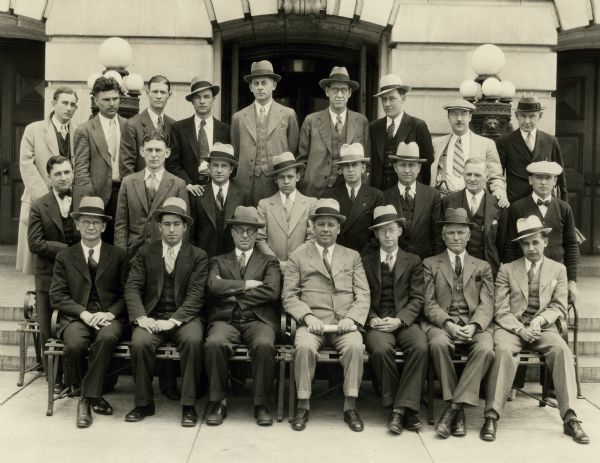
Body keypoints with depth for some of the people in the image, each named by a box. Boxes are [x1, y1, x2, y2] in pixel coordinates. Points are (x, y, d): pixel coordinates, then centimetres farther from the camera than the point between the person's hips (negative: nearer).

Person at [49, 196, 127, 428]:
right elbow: (57, 296, 4)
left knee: (106, 338, -35)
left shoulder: (118, 256, 13)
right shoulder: (64, 257, 14)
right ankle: (92, 396, -7)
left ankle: (87, 398, -21)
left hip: (109, 317, 0)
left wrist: (110, 313, -12)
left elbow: (125, 293, 7)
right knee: (74, 345, -33)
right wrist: (83, 313, -12)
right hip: (76, 318, 0)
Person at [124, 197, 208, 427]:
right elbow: (132, 288, 3)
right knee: (139, 343, -30)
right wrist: (141, 317, -16)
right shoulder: (144, 252, 11)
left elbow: (196, 295, -4)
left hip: (184, 317, -1)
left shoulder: (198, 256, 6)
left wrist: (173, 321, -18)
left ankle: (188, 405, -20)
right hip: (152, 317, 1)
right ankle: (144, 403, -10)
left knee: (193, 340, -33)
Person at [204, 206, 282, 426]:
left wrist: (232, 292, -2)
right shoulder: (219, 261, 22)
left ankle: (261, 404, -18)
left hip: (258, 319, -1)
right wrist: (247, 284, -4)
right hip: (225, 320, 1)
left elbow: (272, 291, -2)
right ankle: (217, 401, -15)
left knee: (264, 345, -34)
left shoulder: (269, 262, 19)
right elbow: (214, 286, 0)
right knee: (214, 343, -33)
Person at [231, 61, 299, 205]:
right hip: (247, 186, 1)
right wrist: (237, 179, 8)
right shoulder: (238, 117, 10)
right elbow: (235, 154, 14)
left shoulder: (288, 114, 7)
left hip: (279, 184, -1)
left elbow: (293, 151, 8)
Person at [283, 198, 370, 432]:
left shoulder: (352, 257, 19)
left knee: (355, 346, -31)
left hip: (344, 323, 1)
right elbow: (288, 296, 6)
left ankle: (350, 407, -20)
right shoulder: (298, 256, 13)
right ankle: (303, 405, -18)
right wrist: (307, 316, -12)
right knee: (304, 346, -32)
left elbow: (363, 294, 10)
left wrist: (352, 318, -9)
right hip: (312, 322, -1)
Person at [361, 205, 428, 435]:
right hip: (376, 322, 0)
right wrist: (371, 319, -11)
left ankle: (402, 407, -24)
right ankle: (397, 406, -16)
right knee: (381, 349, -34)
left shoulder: (413, 261, 15)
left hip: (405, 322, 0)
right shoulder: (365, 261, 16)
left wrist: (398, 320, -12)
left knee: (421, 347, -32)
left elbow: (417, 299, 5)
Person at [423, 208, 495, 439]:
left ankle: (454, 407, -29)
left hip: (474, 324, 1)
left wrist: (474, 326, -15)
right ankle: (458, 409, -24)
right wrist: (448, 324, -16)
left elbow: (486, 305, 7)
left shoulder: (482, 267, 20)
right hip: (441, 323, -1)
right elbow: (429, 303, 4)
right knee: (438, 343, -36)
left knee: (485, 349, -32)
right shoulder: (430, 264, 16)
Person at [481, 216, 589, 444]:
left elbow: (559, 307, 8)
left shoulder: (558, 270, 14)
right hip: (511, 327, -1)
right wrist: (520, 329, -14)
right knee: (504, 350, -34)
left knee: (561, 348, -31)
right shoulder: (506, 270, 10)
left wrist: (540, 319, -12)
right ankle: (491, 416, -32)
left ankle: (570, 417, -30)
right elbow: (501, 311, 3)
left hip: (543, 328, 1)